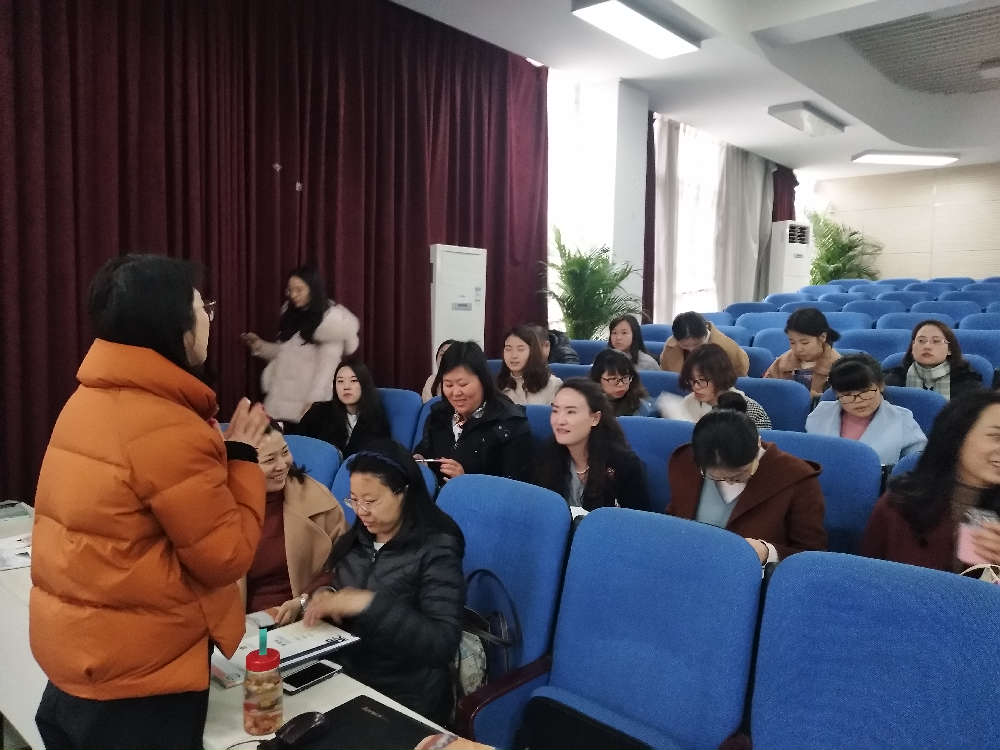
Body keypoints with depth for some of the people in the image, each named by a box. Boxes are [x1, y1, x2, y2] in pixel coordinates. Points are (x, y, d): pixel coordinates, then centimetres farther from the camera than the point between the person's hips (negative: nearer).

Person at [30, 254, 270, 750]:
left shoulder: (88, 399, 2)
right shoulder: (171, 430, -25)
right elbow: (226, 557, -19)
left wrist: (220, 451, 6)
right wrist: (242, 455, -10)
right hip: (135, 675, -8)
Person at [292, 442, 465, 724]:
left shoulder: (436, 549, -13)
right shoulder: (359, 537, 6)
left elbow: (444, 644, -20)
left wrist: (367, 604, -25)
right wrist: (323, 594, -8)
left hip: (404, 699, -5)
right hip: (344, 679, 6)